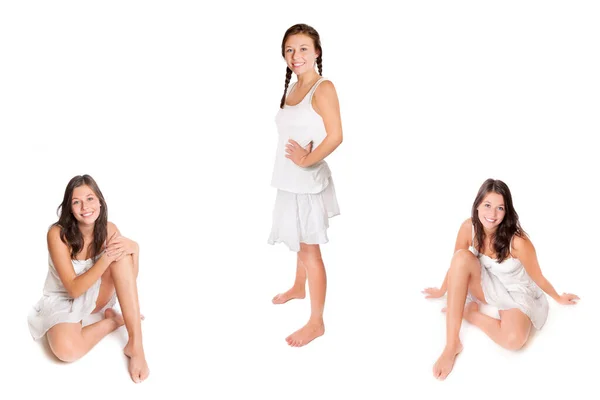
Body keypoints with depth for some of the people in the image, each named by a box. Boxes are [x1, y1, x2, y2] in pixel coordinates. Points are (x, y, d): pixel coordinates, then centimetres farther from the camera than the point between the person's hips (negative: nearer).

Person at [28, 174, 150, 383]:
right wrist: (106, 258, -37)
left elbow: (129, 280, -10)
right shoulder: (58, 234, -23)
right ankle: (113, 320, -8)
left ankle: (135, 344, -30)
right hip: (64, 300, -4)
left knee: (123, 249, -27)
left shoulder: (109, 229, -11)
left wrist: (133, 248, -29)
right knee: (66, 349, -39)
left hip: (96, 294, 4)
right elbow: (74, 289, -25)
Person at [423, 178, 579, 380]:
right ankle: (452, 345, -27)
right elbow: (456, 263, 0)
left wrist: (558, 298, 3)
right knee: (462, 257, -30)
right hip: (488, 286, 4)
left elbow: (537, 277, -11)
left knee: (513, 340, -35)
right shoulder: (469, 227, -18)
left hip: (516, 294, -4)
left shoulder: (517, 241, -30)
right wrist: (442, 291, 12)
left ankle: (470, 313, -4)